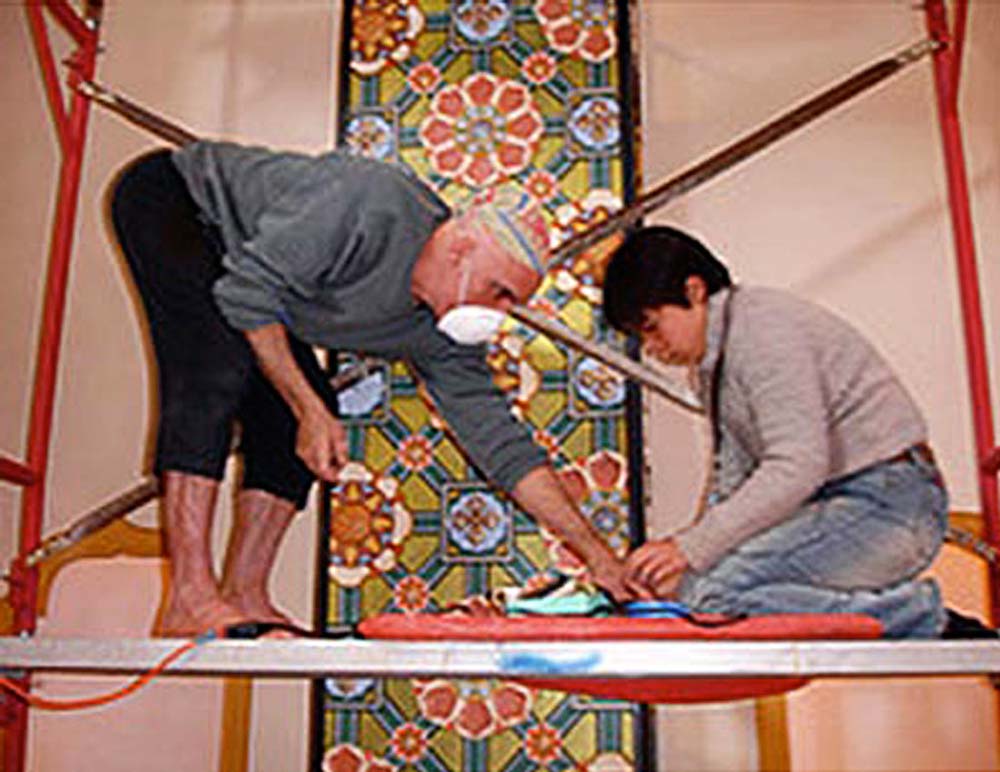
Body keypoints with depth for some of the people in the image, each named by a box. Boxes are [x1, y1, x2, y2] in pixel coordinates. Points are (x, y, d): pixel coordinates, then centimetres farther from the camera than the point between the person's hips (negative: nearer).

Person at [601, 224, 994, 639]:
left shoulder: (762, 327, -16)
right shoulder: (709, 360, 14)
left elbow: (798, 468, -25)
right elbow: (731, 473, 13)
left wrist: (691, 547, -26)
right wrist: (677, 554, -2)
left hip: (887, 503, -10)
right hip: (836, 501, 10)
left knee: (705, 591, -22)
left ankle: (919, 616, -12)